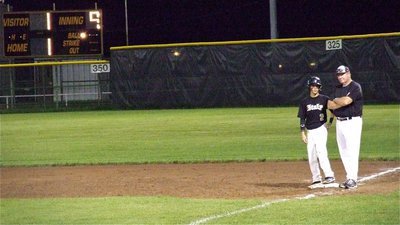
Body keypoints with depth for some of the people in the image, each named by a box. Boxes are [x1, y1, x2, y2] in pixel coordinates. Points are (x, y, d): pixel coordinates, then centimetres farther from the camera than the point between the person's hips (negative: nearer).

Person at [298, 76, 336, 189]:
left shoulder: (324, 99, 0)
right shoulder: (304, 102, 8)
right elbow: (302, 118, 9)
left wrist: (330, 122, 3)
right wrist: (303, 133, 3)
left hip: (321, 129, -4)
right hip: (310, 131, 4)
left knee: (321, 152, -20)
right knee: (311, 157, 2)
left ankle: (329, 175, -20)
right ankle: (316, 180, 7)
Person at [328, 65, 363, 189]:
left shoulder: (355, 87, -8)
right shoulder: (338, 89, 15)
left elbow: (345, 101, -21)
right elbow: (330, 105, 5)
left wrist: (336, 101, -3)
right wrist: (342, 102, -12)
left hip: (353, 122, -8)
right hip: (340, 122, 8)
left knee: (352, 150, -10)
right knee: (343, 151, 8)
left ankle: (352, 179, -11)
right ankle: (349, 178, 14)